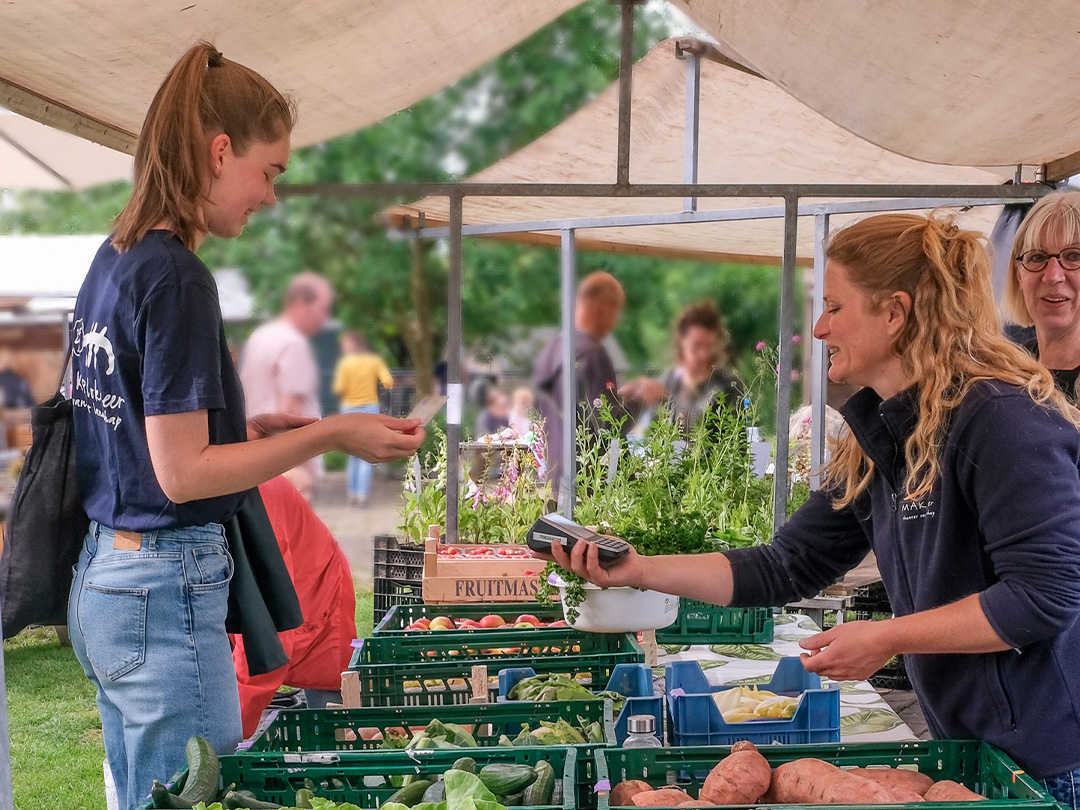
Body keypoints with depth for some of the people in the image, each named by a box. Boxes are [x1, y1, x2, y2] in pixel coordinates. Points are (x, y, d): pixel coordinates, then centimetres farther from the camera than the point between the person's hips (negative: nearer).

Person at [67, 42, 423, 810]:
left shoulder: (114, 260, 10)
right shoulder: (176, 279, -17)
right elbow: (182, 474, -18)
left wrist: (246, 429, 9)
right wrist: (328, 434, -13)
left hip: (102, 578, 9)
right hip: (166, 589, -9)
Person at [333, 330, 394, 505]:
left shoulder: (346, 362, -5)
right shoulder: (375, 361, 1)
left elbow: (339, 389, -10)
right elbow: (388, 382, -9)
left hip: (350, 410, 0)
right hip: (370, 408, 0)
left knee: (353, 454, 12)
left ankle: (352, 493, 11)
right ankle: (362, 494, -7)